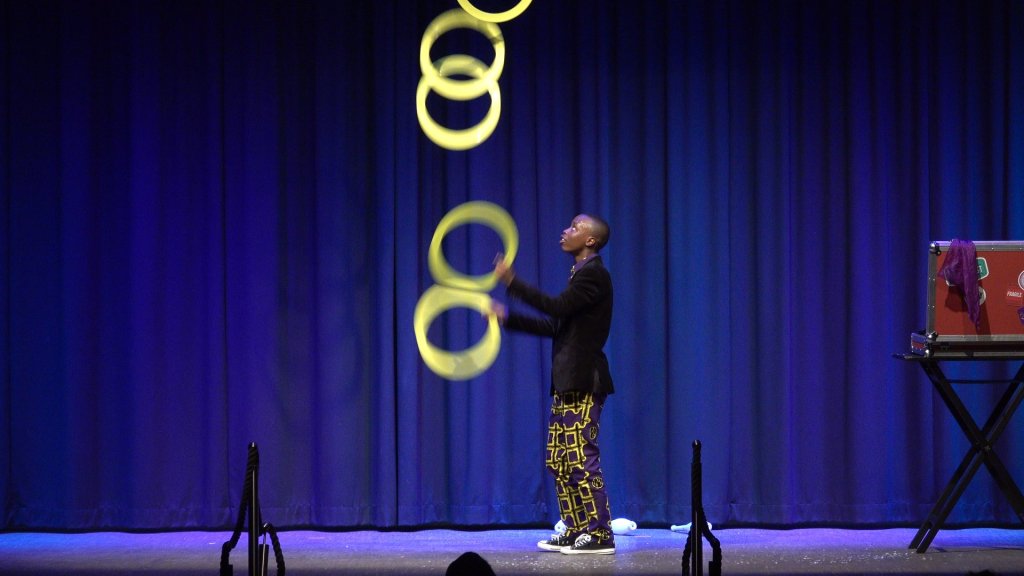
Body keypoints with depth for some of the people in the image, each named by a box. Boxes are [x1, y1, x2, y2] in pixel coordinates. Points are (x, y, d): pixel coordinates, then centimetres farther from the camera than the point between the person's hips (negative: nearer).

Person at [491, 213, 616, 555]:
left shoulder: (593, 274, -10)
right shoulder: (581, 274, 19)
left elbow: (556, 308, -21)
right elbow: (555, 326, 20)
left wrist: (512, 283, -17)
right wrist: (508, 318, 18)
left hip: (583, 382, -10)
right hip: (568, 382, 10)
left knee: (581, 459, -9)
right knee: (559, 461, 10)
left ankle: (600, 535, -6)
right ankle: (576, 532, 15)